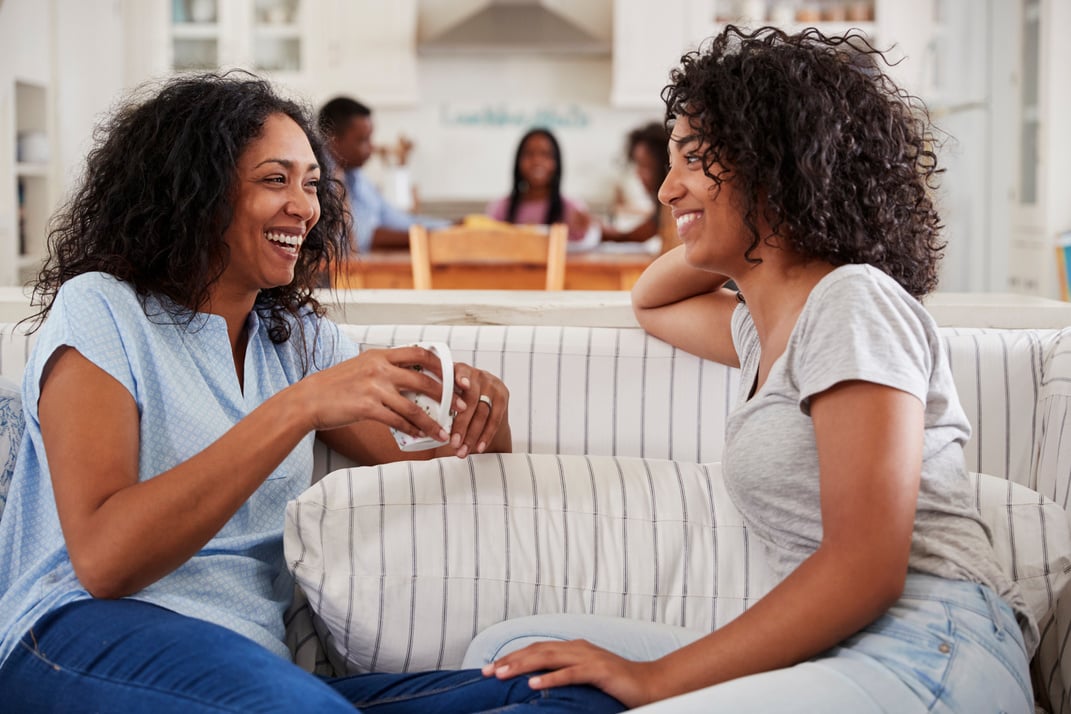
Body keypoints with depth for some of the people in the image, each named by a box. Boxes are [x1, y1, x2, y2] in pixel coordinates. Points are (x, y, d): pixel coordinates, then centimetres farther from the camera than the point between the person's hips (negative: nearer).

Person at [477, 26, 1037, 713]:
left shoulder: (854, 302, -8)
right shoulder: (763, 329, 21)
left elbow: (865, 570, -17)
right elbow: (650, 302, 44)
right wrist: (733, 239, 23)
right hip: (828, 657, 9)